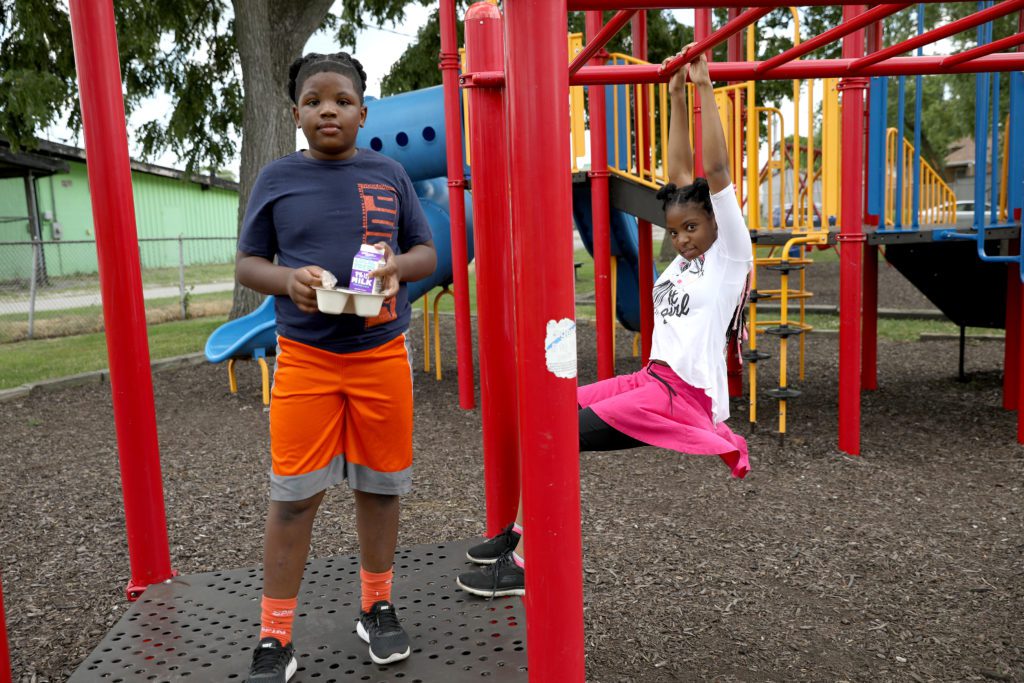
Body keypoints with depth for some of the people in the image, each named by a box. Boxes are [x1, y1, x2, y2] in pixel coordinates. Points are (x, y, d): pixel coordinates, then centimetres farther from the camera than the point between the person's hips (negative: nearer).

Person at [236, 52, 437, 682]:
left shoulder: (389, 174, 5)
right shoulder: (278, 178, 2)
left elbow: (428, 253, 9)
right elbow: (248, 263, 6)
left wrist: (397, 266, -14)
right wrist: (289, 280, -16)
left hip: (382, 354, 1)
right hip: (304, 358, -1)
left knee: (380, 485, 11)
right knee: (294, 495, 2)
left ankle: (378, 607, 32)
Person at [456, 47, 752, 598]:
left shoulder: (730, 255, -3)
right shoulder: (686, 258, 16)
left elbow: (716, 170, -11)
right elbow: (678, 175, 17)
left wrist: (704, 88, -9)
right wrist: (675, 97, 17)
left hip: (684, 396, -8)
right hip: (652, 381, 9)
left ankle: (528, 563, -10)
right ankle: (524, 527, 15)